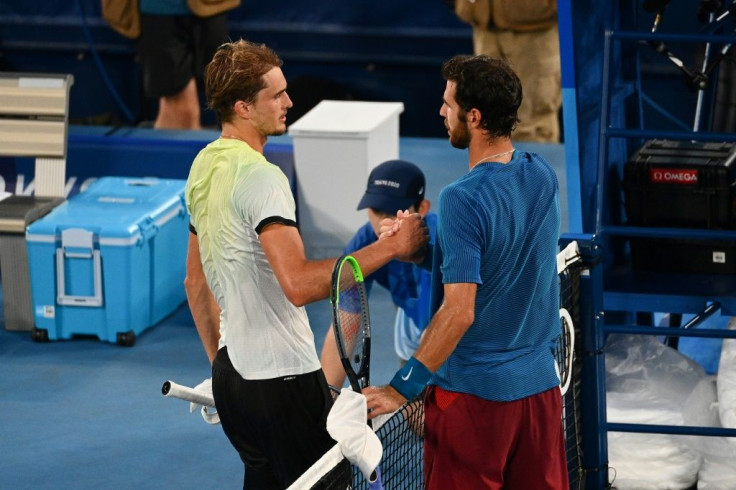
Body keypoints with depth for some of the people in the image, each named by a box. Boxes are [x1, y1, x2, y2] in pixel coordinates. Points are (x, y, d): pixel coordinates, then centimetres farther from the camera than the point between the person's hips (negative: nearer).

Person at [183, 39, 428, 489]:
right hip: (283, 377, -9)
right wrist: (391, 247, -27)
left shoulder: (205, 166, 9)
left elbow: (196, 282, 18)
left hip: (232, 373, 9)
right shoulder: (261, 177, -20)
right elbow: (298, 284, -31)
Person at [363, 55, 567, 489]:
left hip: (472, 391, -7)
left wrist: (401, 389, -20)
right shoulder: (544, 177, 0)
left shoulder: (463, 199, -21)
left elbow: (459, 312, -24)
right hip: (541, 384, 7)